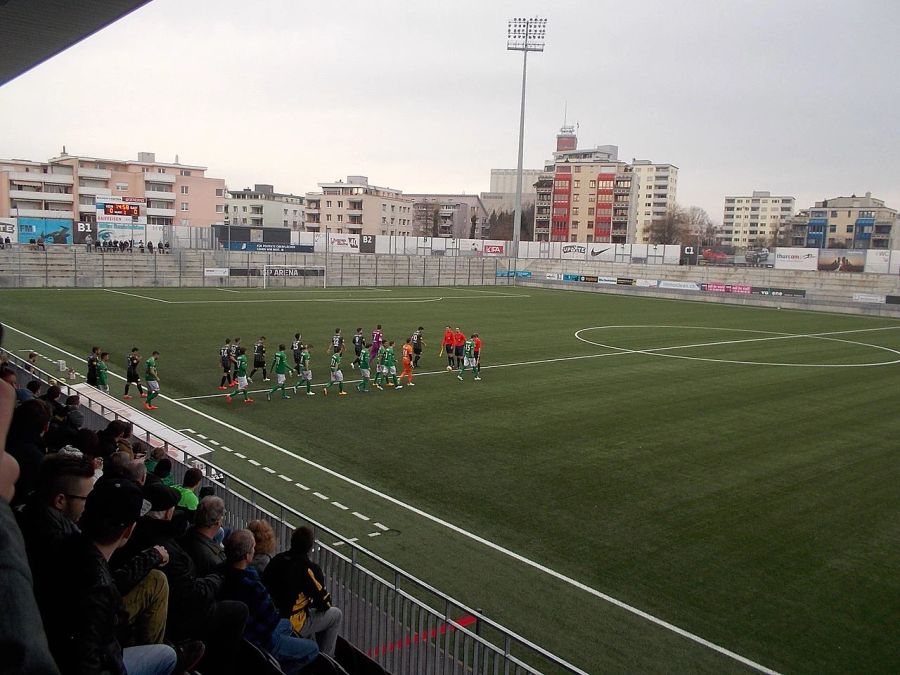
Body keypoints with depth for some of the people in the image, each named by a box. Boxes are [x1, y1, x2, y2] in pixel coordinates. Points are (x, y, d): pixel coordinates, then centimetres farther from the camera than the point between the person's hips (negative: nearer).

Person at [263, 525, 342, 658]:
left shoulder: (276, 560, -3)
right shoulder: (310, 569, -21)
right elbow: (325, 604, -12)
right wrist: (312, 601, 12)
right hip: (292, 626, -7)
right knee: (336, 614, 12)